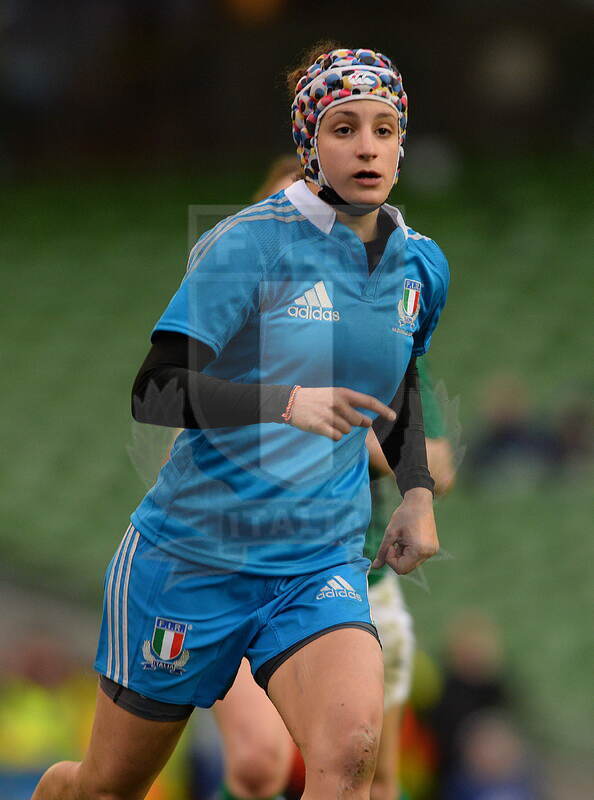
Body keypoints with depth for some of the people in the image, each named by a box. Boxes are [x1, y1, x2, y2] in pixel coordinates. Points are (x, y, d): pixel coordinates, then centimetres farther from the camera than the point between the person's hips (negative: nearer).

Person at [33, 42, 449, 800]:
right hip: (192, 556, -3)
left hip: (322, 566, 3)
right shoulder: (250, 244, -14)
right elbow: (153, 392, -22)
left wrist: (417, 490, 8)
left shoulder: (418, 265, 4)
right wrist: (287, 402, -36)